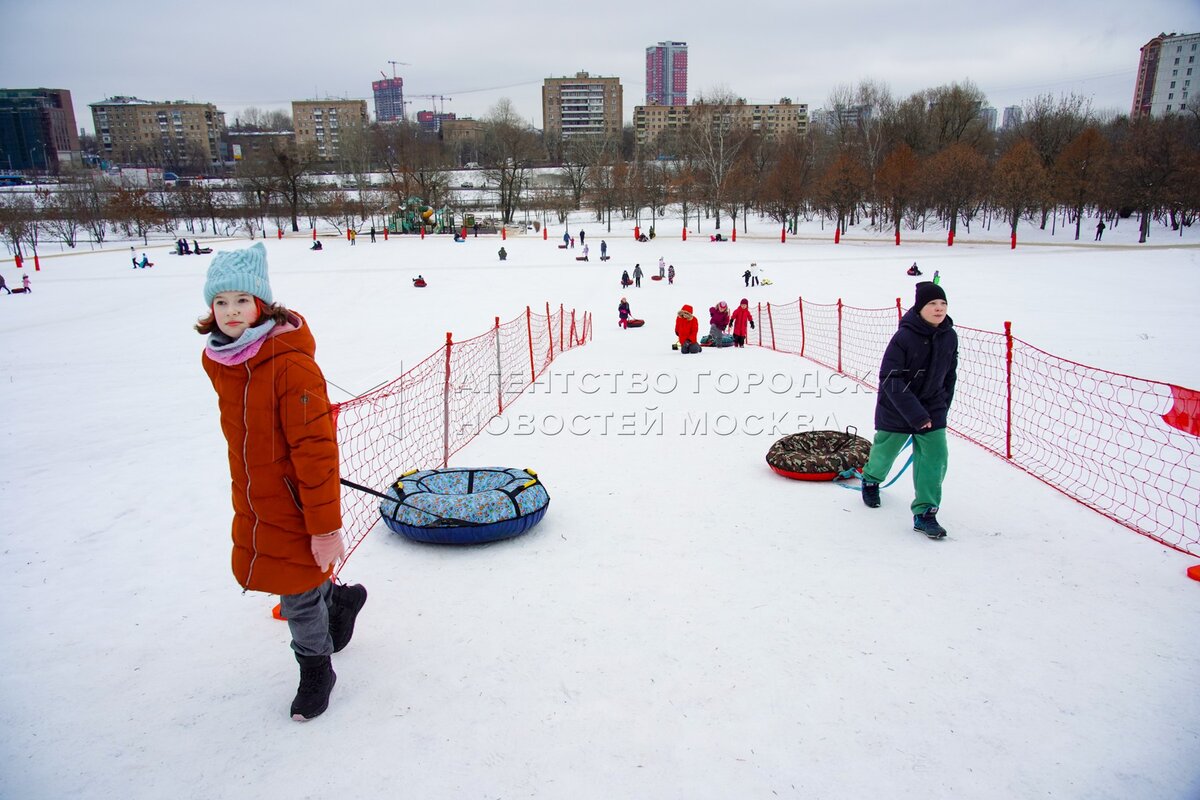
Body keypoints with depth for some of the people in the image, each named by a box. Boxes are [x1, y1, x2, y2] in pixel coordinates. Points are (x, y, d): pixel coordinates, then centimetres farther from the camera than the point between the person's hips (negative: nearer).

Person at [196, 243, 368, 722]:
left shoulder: (289, 362, -26)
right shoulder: (217, 359, 0)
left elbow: (316, 448, -25)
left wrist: (325, 526, -22)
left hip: (294, 502, -7)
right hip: (251, 502, 8)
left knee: (298, 596, 8)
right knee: (254, 572, 22)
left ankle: (316, 668, 36)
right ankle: (339, 599, 48)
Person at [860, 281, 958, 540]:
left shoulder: (949, 336, -5)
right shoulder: (904, 337, -23)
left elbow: (950, 375, 10)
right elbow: (890, 380, -24)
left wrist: (942, 407, 10)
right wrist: (915, 414, -26)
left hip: (932, 409, 4)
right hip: (896, 409, -4)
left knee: (935, 456, -5)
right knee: (885, 451, 13)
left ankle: (925, 512, 4)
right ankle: (871, 479, 46)